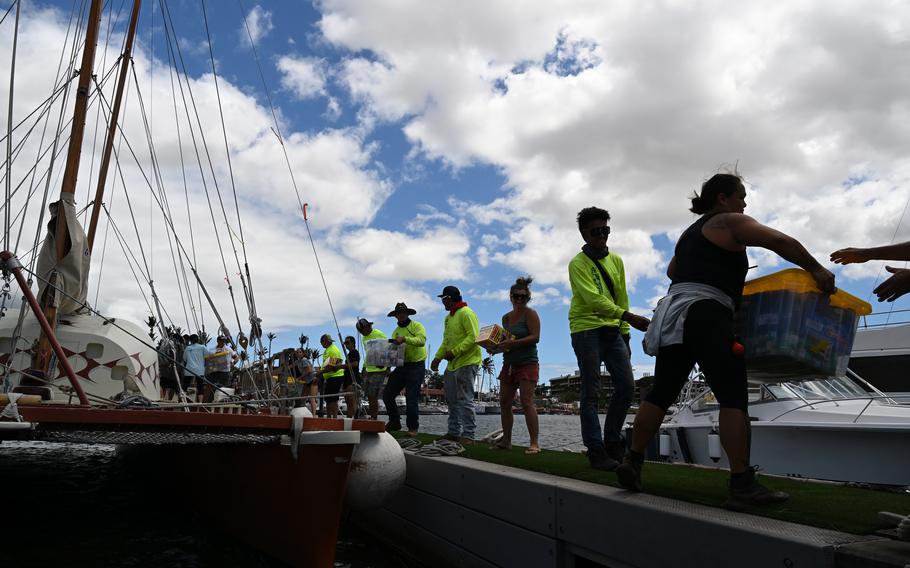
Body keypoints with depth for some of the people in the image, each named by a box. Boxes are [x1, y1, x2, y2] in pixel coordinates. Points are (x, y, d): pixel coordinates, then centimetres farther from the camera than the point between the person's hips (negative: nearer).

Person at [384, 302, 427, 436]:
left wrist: (405, 339, -34)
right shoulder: (396, 331, 16)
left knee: (411, 399, -5)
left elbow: (421, 340, -22)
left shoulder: (417, 326, -3)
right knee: (387, 394, 2)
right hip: (401, 366, 6)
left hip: (416, 366, -6)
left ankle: (413, 427, 12)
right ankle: (394, 421, 19)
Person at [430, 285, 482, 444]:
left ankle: (468, 436, -3)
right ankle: (454, 432, 20)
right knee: (452, 400, 12)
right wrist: (438, 357, 12)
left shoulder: (466, 313, -11)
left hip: (467, 363, -10)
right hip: (452, 364, 10)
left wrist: (455, 352, -24)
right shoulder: (449, 317, 20)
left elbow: (474, 337, -21)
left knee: (465, 400, -8)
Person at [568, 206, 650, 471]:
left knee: (626, 386, 1)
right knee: (591, 392, -5)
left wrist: (625, 332, 8)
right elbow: (594, 300, -21)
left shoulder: (616, 260, 12)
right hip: (586, 330, -6)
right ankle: (596, 450, 0)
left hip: (613, 330, 6)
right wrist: (629, 317, -32)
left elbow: (621, 298, 14)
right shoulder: (578, 264, -7)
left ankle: (612, 441, 15)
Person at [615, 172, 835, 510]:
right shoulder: (730, 222, 4)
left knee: (661, 393, 11)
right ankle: (742, 486, -11)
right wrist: (816, 270, 1)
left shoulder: (692, 231, 28)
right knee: (733, 397, -9)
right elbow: (780, 242, -8)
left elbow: (672, 270, 41)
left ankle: (632, 461, 13)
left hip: (674, 313, 9)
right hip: (705, 315, -9)